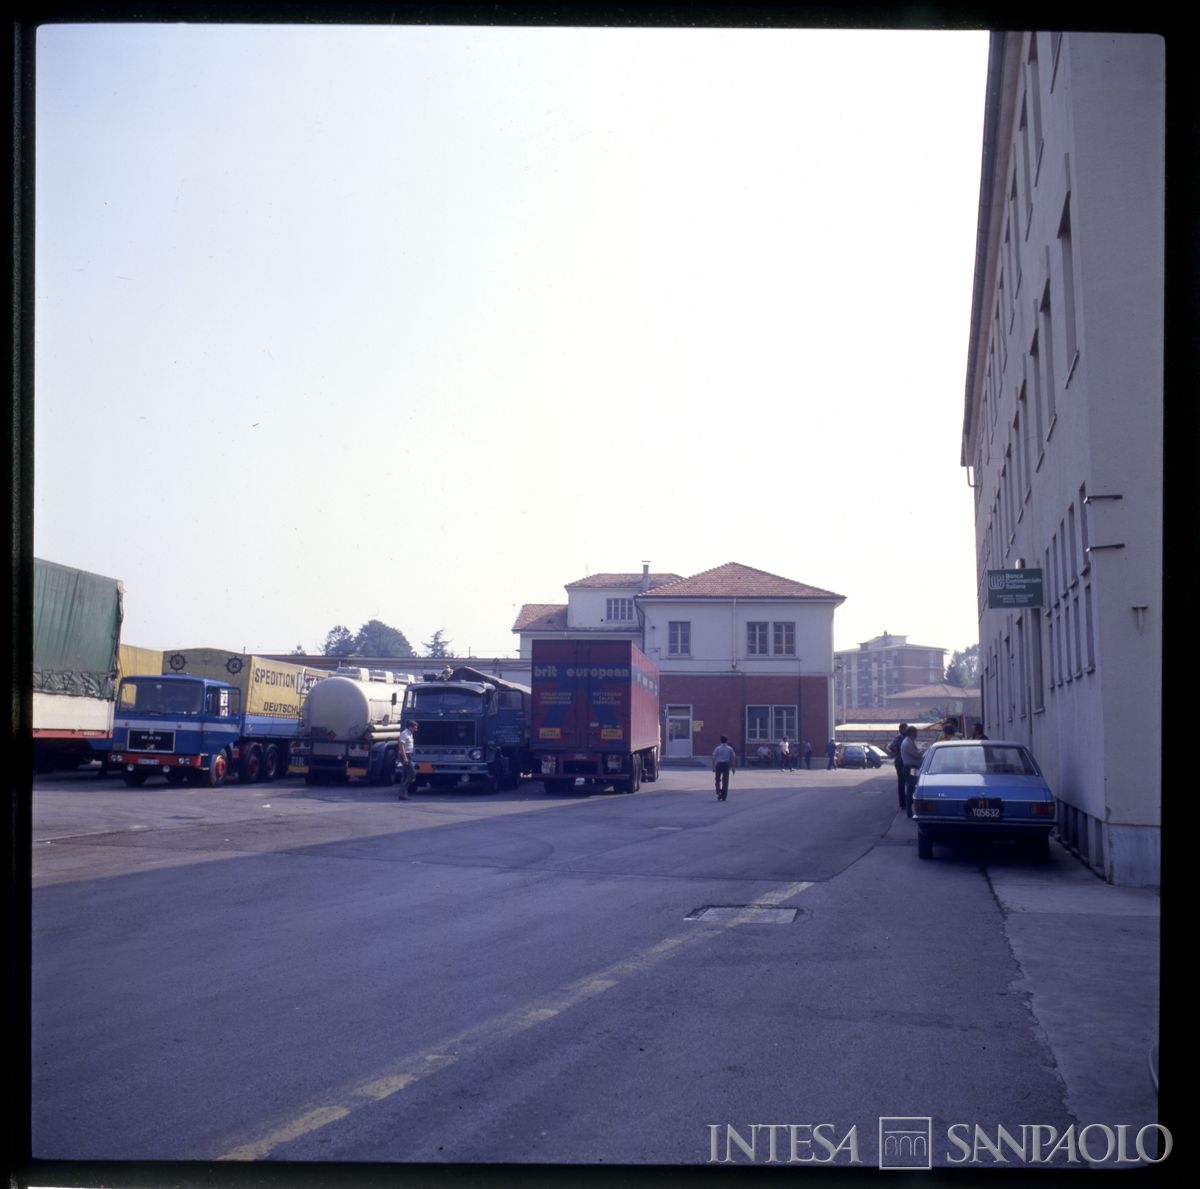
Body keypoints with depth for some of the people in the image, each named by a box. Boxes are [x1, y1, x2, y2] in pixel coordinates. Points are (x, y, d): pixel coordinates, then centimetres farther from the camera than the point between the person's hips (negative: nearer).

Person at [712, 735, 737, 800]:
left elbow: (714, 758, -4)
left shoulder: (717, 748, -1)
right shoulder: (730, 749, 5)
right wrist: (733, 767, 9)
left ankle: (718, 792, -9)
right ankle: (724, 796, 9)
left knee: (717, 780, 12)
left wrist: (713, 767, 0)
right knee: (725, 781, 7)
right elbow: (733, 758, 3)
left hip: (719, 764, -2)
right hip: (726, 765, 2)